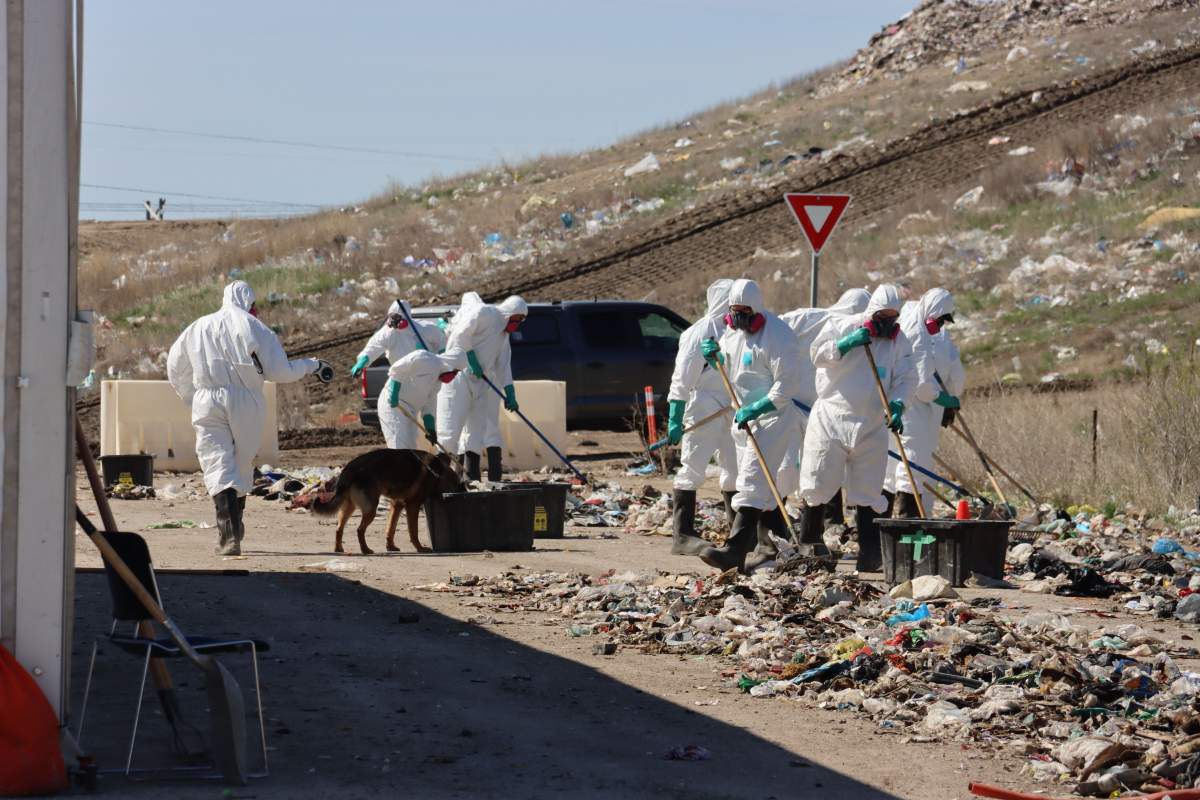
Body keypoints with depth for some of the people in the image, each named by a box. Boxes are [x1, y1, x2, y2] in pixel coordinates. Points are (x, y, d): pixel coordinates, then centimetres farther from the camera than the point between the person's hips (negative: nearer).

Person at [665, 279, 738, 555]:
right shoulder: (699, 333, -10)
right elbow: (682, 378, -12)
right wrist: (675, 418, -15)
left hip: (730, 410, 8)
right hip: (702, 410, -8)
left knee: (735, 471, 10)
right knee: (692, 469, -6)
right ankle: (682, 535, -5)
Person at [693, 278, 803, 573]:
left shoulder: (777, 336, -18)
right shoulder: (732, 330, 8)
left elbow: (786, 386, -21)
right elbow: (726, 369, 22)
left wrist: (754, 410, -26)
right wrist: (714, 356, 0)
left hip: (773, 416, -9)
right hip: (743, 416, 9)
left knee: (752, 481, -17)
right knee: (763, 483, 16)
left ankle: (735, 551, -25)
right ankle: (772, 544, 28)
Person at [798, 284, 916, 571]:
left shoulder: (898, 341, 7)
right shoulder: (841, 326, 0)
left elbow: (906, 379, 2)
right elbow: (818, 354, -10)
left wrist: (897, 404, -17)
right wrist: (846, 343, -24)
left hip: (872, 426, 2)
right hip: (831, 417, -2)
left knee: (867, 493, 1)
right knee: (818, 483, 1)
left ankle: (869, 552, 2)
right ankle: (808, 541, 17)